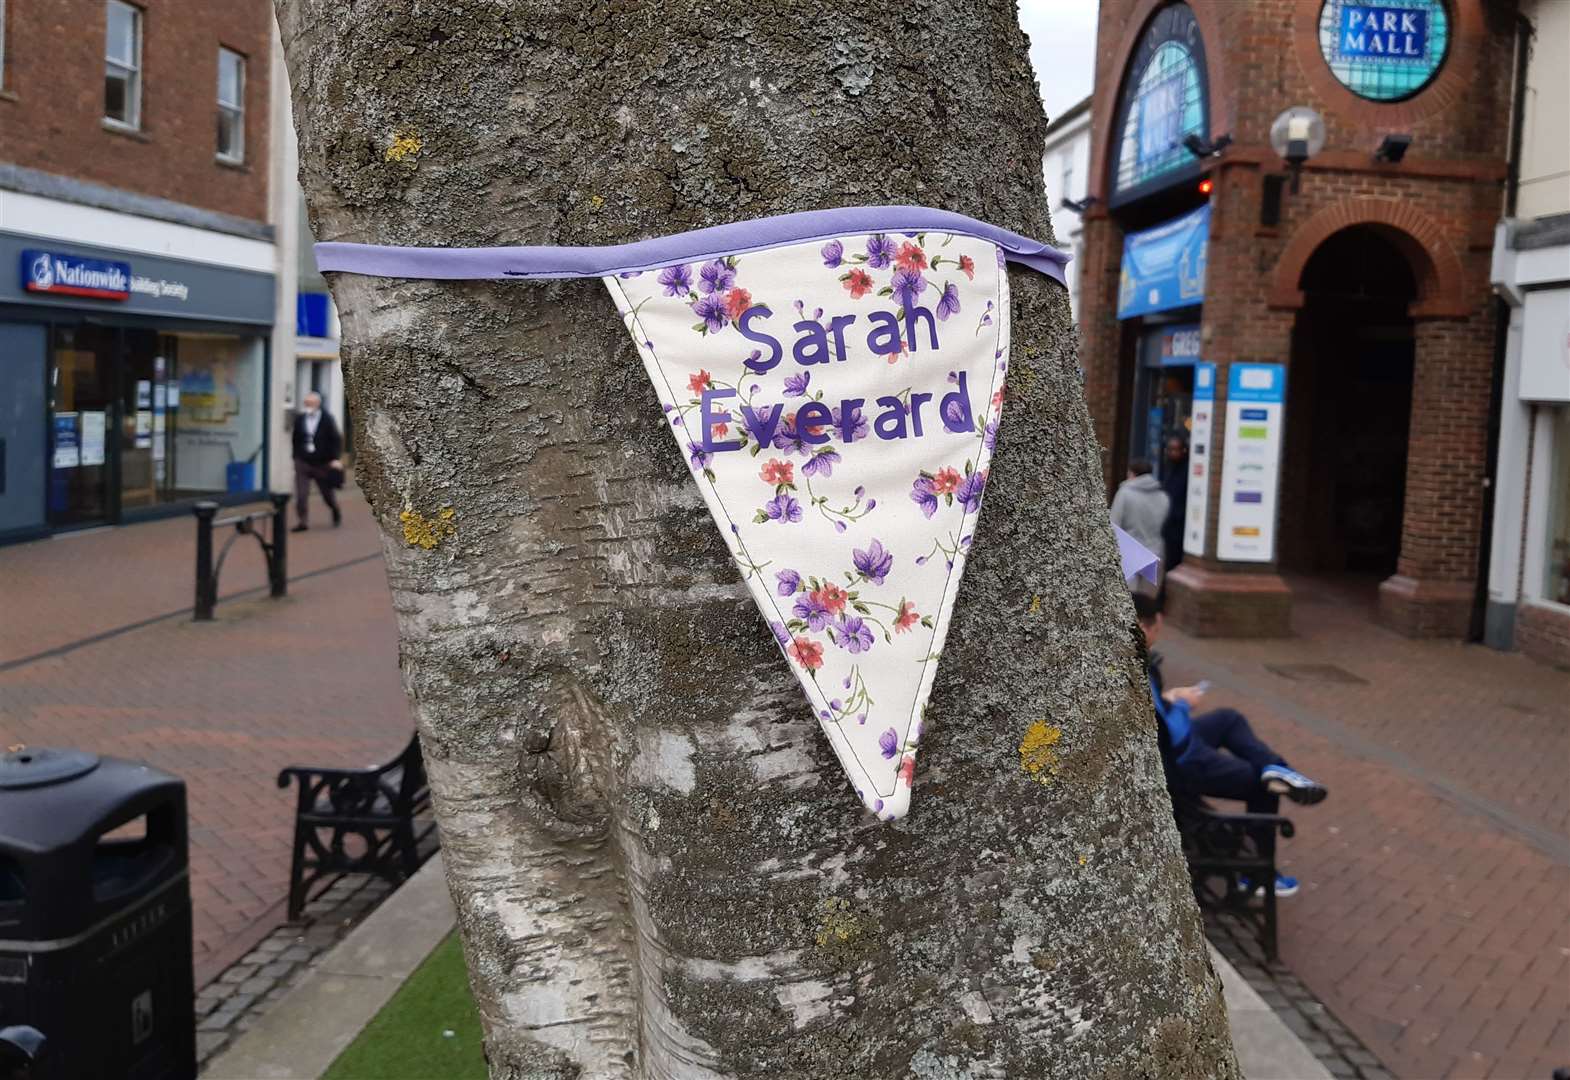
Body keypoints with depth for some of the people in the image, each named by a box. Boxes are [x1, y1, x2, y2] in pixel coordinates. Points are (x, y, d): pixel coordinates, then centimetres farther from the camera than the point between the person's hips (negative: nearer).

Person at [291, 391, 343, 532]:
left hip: (322, 463, -2)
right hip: (303, 462, 2)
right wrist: (296, 457, 11)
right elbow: (296, 440, 14)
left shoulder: (327, 419, -6)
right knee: (300, 495, -8)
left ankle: (337, 515, 38)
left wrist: (335, 458, -15)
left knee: (327, 493, 12)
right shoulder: (299, 419, 4)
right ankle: (303, 522, 1)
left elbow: (336, 439, -7)